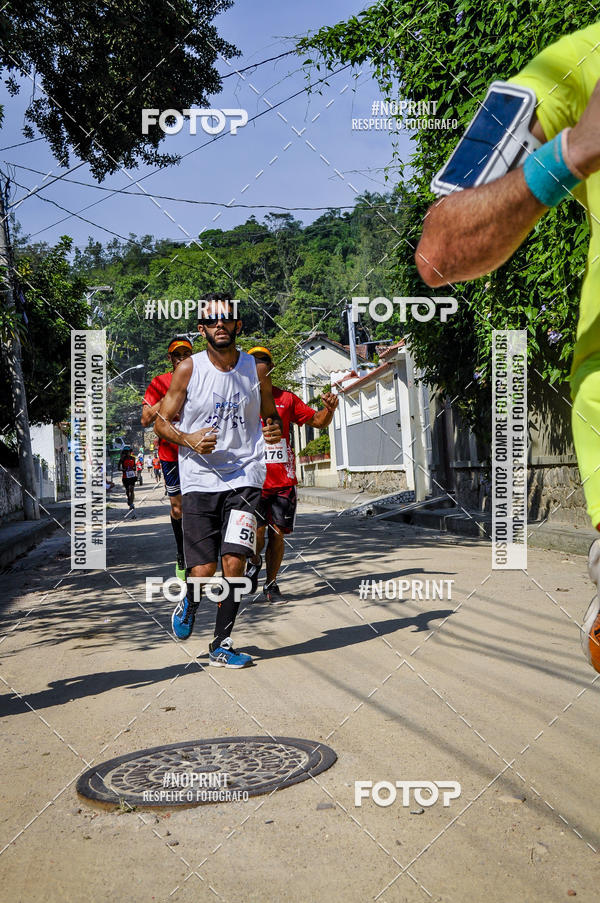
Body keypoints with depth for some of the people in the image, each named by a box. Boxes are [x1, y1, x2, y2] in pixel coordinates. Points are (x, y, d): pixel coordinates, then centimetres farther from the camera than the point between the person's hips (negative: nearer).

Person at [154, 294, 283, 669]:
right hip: (199, 479, -1)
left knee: (234, 561, -10)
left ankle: (221, 645, 8)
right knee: (203, 570, -5)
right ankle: (189, 602, 32)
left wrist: (275, 430, -5)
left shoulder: (256, 369, 4)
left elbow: (272, 416, 18)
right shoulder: (188, 369, -2)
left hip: (244, 476, 1)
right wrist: (188, 439, -16)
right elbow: (161, 422, 4)